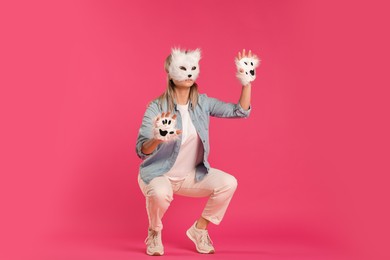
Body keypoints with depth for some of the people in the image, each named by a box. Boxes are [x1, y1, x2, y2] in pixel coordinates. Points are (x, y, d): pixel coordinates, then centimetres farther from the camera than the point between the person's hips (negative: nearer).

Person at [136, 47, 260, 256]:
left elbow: (240, 111, -6)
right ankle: (154, 233, -3)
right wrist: (157, 138, -48)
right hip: (158, 174, -4)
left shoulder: (203, 102, -5)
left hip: (192, 175, 4)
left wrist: (247, 82, -19)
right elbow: (141, 150, -26)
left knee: (228, 183, -19)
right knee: (160, 193, -38)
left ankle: (200, 229, 5)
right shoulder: (156, 107, -18)